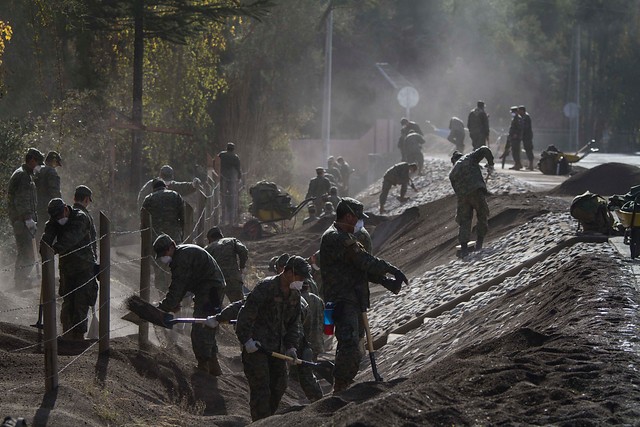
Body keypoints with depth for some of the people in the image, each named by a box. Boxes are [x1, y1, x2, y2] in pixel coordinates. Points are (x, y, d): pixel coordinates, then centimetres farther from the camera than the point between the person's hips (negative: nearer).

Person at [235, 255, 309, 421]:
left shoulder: (294, 293, 9)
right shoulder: (265, 287, -17)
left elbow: (294, 322, 17)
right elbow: (246, 313, -19)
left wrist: (291, 346, 5)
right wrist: (246, 340, -22)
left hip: (277, 346, 8)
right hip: (255, 345, -8)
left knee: (280, 384, 10)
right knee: (261, 387, -11)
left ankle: (267, 419, 24)